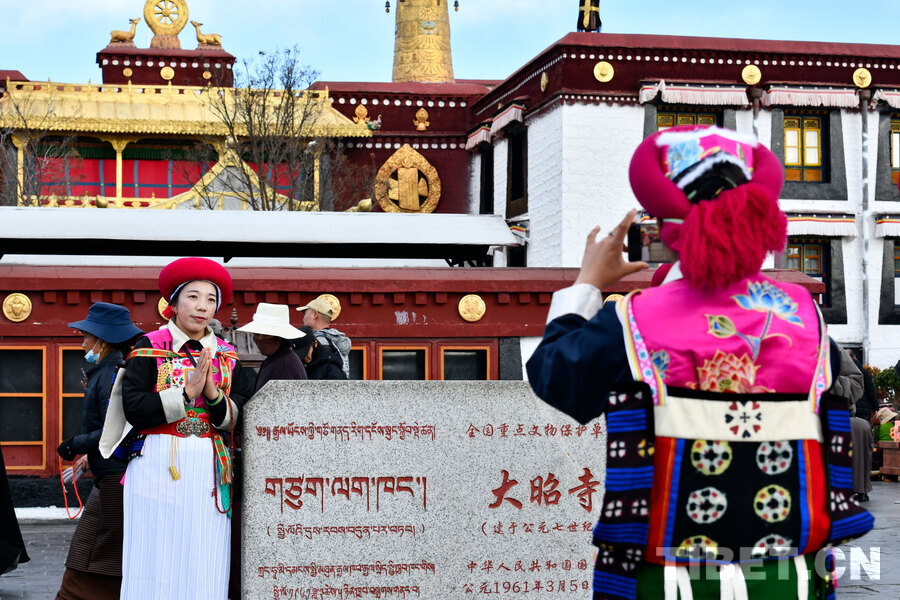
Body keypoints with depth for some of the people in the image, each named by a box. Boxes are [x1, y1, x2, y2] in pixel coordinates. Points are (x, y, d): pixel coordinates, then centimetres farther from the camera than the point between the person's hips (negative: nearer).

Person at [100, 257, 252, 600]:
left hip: (210, 469, 3)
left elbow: (241, 420, 5)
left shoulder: (226, 357, 12)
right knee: (156, 563, -5)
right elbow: (134, 409, -8)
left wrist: (213, 394, -12)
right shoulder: (150, 348, 3)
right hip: (158, 465, -3)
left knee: (203, 566, 1)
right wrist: (186, 393, -13)